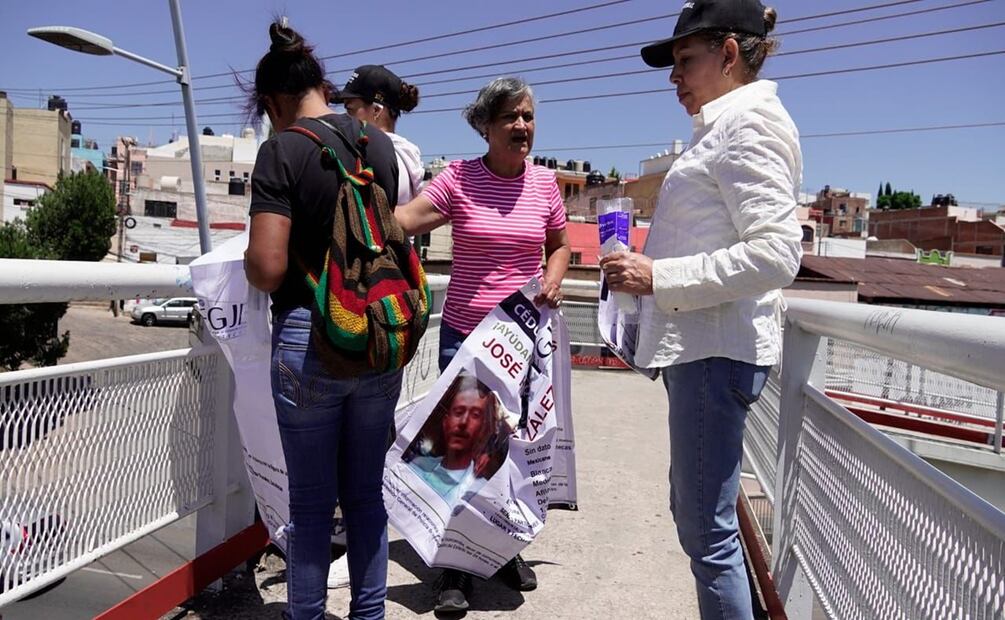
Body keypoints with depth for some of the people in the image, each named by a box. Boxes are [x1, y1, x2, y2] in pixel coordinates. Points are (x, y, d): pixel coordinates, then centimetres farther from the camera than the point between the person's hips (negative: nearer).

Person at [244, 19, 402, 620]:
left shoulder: (282, 151, -10)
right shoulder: (382, 144, 6)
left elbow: (267, 268, -17)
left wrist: (250, 261, 5)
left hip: (309, 340, -5)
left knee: (312, 501, 10)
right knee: (366, 493, 17)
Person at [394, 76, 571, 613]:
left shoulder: (544, 182, 4)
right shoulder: (458, 178, -5)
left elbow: (560, 245, 16)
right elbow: (400, 221, -16)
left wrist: (553, 278, -4)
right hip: (464, 334, -2)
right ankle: (458, 567, 22)